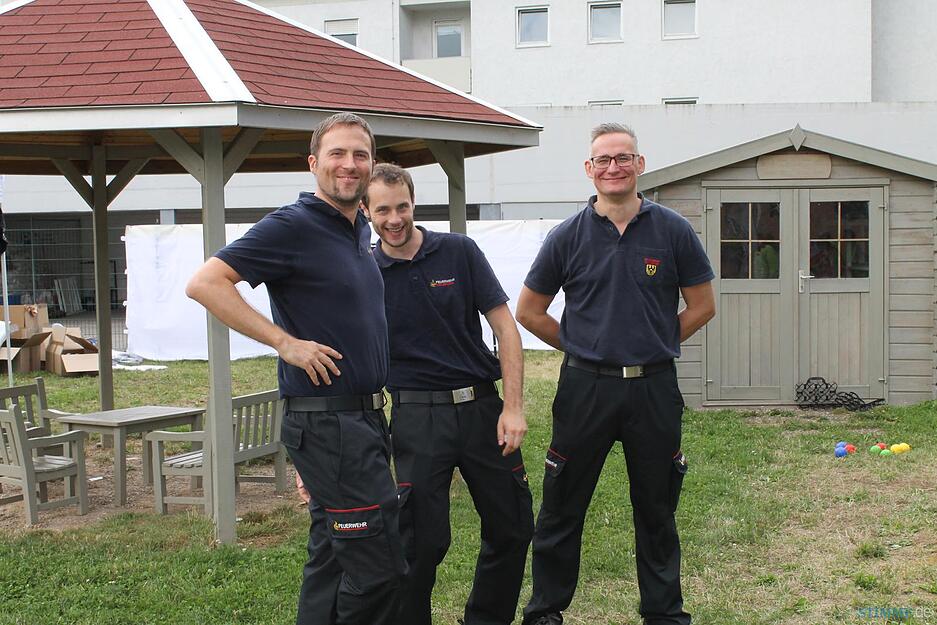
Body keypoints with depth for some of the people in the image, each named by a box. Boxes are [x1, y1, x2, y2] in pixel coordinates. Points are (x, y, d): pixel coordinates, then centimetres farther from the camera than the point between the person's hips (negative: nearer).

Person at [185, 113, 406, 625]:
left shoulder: (360, 231, 14)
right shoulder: (293, 226, -12)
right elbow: (204, 283, -18)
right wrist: (285, 341, -20)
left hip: (365, 415, 9)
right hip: (327, 422, -9)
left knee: (333, 557, 15)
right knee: (379, 565, -8)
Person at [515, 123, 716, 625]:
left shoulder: (673, 231, 0)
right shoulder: (568, 236, 0)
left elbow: (702, 306, 8)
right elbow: (529, 311, 8)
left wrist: (655, 343, 4)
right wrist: (582, 347, 6)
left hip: (654, 389, 0)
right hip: (585, 388, 0)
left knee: (656, 510, 12)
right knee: (561, 509, 6)